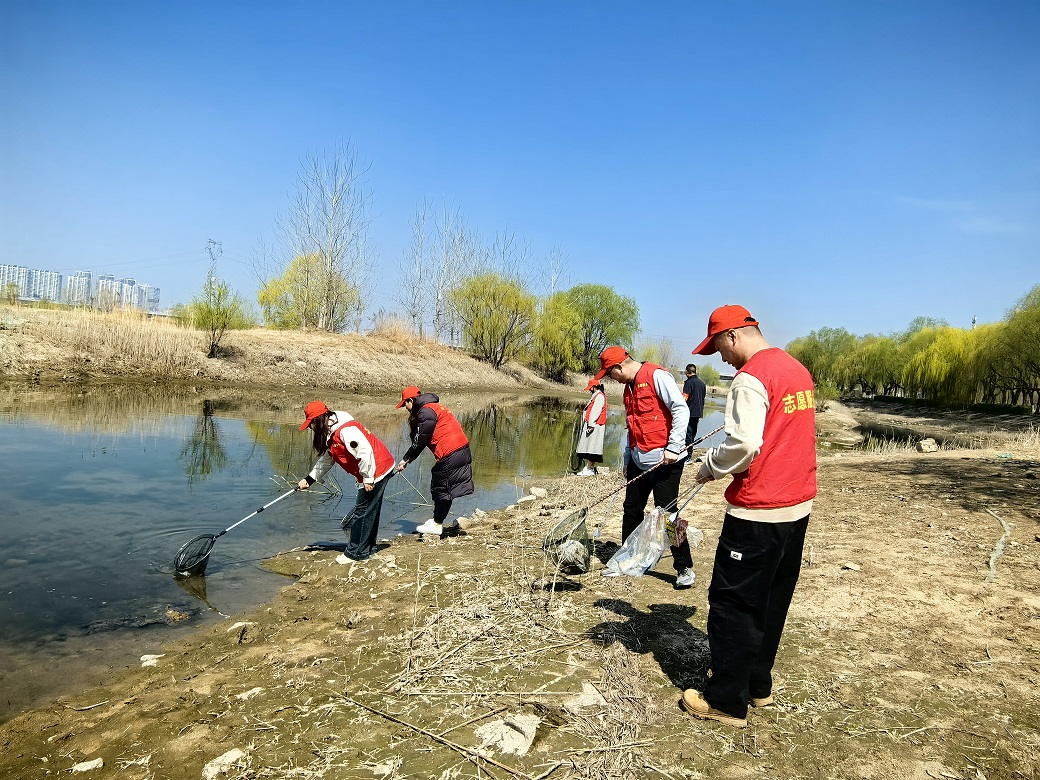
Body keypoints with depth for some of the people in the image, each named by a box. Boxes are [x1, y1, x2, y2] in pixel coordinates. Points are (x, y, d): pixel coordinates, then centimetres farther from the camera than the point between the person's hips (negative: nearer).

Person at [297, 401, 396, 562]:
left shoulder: (345, 430, -22)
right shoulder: (331, 435, 13)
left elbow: (365, 452, -27)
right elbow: (325, 461, 21)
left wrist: (367, 479, -21)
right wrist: (309, 479, 17)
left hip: (377, 470, -11)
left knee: (363, 511, -3)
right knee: (369, 510, 18)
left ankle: (355, 553, 8)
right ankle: (368, 547, 29)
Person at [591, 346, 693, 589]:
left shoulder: (657, 376, -12)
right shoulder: (629, 387, 16)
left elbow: (681, 409, -18)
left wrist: (673, 447, -21)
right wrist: (627, 460, 21)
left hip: (664, 461, -9)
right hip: (639, 462, 9)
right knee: (631, 511, 13)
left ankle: (684, 568, 9)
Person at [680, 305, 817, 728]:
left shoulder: (751, 377, -17)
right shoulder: (797, 369, 11)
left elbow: (743, 445, -25)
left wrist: (709, 467, -7)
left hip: (758, 511, -9)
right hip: (797, 506, 9)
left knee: (733, 604, 2)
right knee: (773, 601, 18)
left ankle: (728, 701, 12)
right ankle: (758, 684, 32)